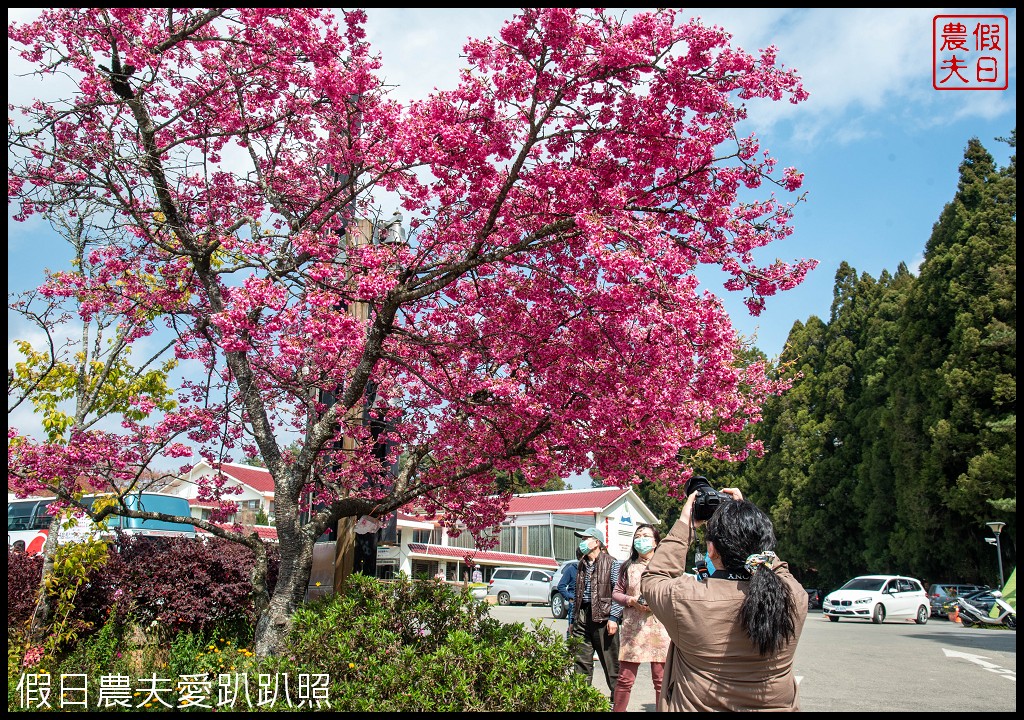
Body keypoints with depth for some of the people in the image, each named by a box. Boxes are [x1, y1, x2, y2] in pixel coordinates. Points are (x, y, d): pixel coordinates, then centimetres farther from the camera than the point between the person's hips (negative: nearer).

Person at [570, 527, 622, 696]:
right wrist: (574, 619, 17)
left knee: (610, 661, 1)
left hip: (603, 617, -6)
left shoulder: (611, 563, -3)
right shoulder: (581, 565, 17)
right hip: (582, 617, 6)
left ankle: (617, 699, 12)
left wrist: (613, 617, -15)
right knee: (581, 661, 6)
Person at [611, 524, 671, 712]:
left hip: (659, 627, -2)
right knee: (625, 678, 2)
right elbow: (616, 593, 13)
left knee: (661, 679, 1)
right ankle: (618, 709, 13)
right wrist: (630, 600, -6)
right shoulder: (628, 567, 13)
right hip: (632, 628, 2)